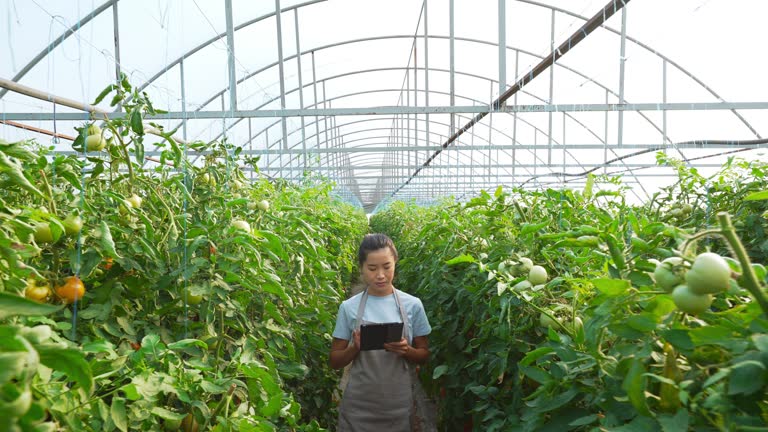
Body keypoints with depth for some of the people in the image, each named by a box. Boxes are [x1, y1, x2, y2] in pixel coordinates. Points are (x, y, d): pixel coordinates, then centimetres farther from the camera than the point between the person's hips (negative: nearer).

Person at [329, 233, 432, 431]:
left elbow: (424, 354, 5)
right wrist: (355, 348, -17)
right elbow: (335, 361, 2)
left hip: (397, 406, 1)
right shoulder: (349, 307, -5)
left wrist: (406, 351, -16)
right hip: (358, 407, 0)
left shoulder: (412, 305, -5)